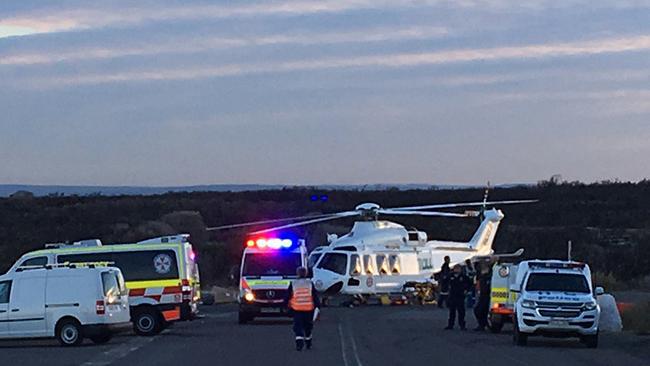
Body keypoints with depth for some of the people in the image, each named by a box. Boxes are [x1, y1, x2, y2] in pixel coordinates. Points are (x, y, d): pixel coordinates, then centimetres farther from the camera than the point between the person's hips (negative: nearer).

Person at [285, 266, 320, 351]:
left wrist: (287, 305, 18)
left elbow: (288, 296, 5)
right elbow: (315, 296, -3)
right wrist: (317, 306, -1)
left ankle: (299, 342, -22)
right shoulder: (310, 283, 1)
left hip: (297, 309, -1)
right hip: (308, 309, 1)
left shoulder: (293, 284, 1)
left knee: (298, 327, -2)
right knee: (308, 327, 17)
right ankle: (308, 344, 27)